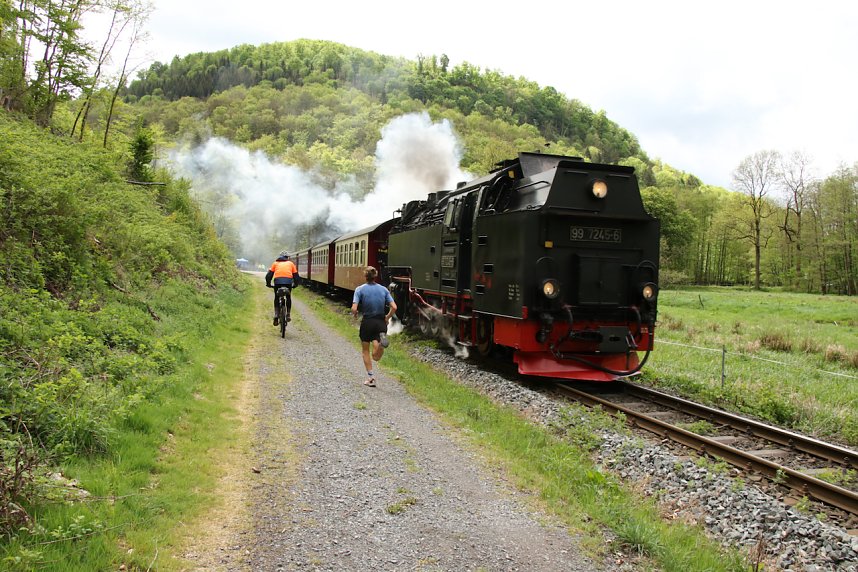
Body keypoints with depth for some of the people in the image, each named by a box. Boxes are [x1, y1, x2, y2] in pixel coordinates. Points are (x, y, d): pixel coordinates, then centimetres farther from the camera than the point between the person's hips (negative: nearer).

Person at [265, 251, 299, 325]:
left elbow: (269, 275, 19)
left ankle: (276, 315, 5)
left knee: (276, 298, 19)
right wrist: (295, 284, 36)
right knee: (288, 297, 22)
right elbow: (296, 275, 23)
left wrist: (268, 284, 31)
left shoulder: (275, 263, 24)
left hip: (277, 281, 0)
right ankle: (288, 315, 17)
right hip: (288, 281, 0)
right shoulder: (291, 263, 25)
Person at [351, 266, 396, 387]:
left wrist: (355, 315, 6)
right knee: (376, 357, 2)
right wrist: (387, 317, 10)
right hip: (381, 323, 2)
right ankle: (382, 340, -27)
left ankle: (370, 377, 13)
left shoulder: (360, 289, -6)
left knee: (365, 351, 17)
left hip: (367, 322, -2)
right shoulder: (383, 289, 2)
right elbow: (394, 307, -6)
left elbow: (354, 309, -16)